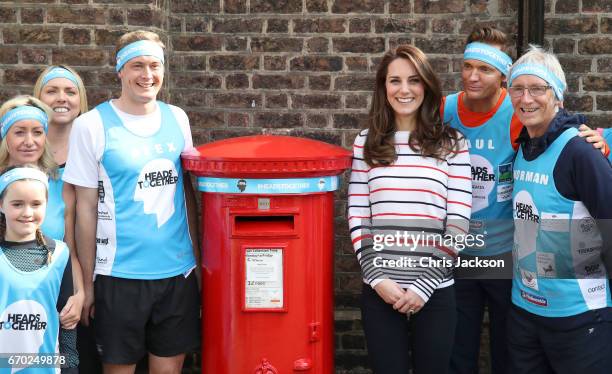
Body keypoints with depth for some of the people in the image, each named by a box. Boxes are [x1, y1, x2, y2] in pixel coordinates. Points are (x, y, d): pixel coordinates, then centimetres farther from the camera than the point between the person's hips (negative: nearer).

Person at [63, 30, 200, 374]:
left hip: (178, 270, 4)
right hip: (120, 274, -3)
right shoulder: (91, 126, -6)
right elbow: (87, 208, -4)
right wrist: (87, 282, -3)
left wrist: (197, 255, 10)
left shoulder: (177, 119, 6)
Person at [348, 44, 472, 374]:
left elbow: (457, 223, -2)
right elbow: (357, 220, 3)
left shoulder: (452, 143, 2)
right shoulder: (366, 143, 5)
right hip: (380, 291, 1)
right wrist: (378, 279, -8)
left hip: (435, 292, -1)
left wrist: (424, 285, -8)